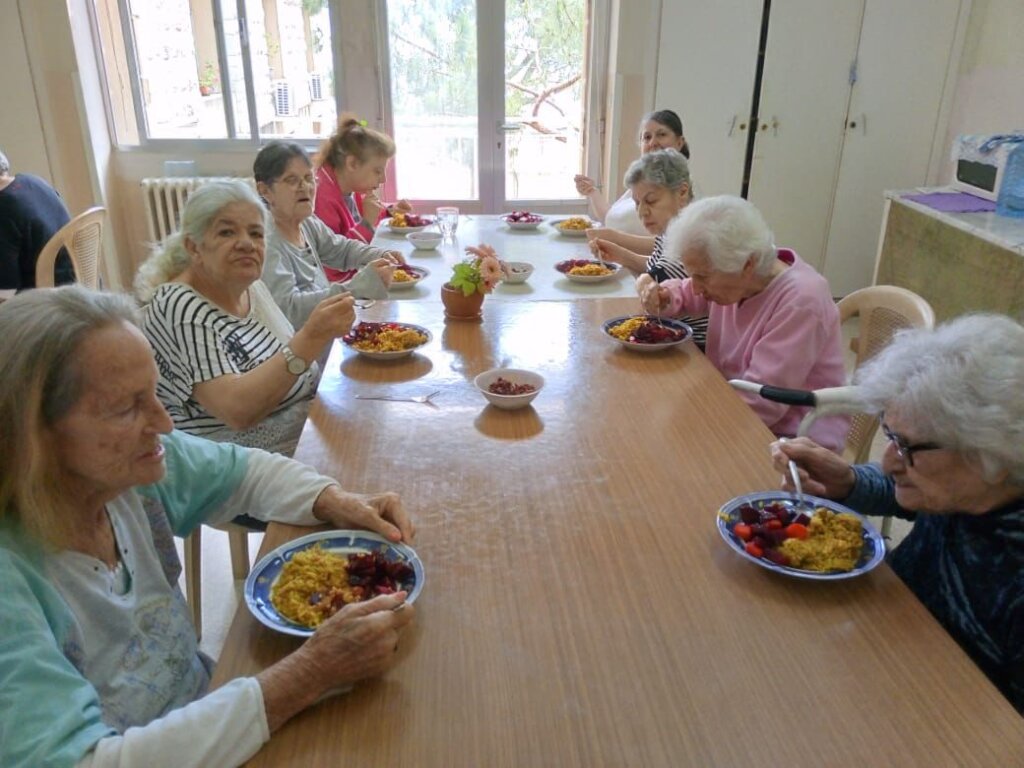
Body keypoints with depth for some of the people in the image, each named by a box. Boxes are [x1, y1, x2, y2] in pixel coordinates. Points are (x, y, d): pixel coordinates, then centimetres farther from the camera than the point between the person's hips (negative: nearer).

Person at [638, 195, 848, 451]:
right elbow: (685, 293, 17)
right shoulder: (733, 278, -3)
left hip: (794, 440, -7)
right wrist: (659, 295, -6)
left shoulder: (800, 302, -25)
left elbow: (757, 403, -27)